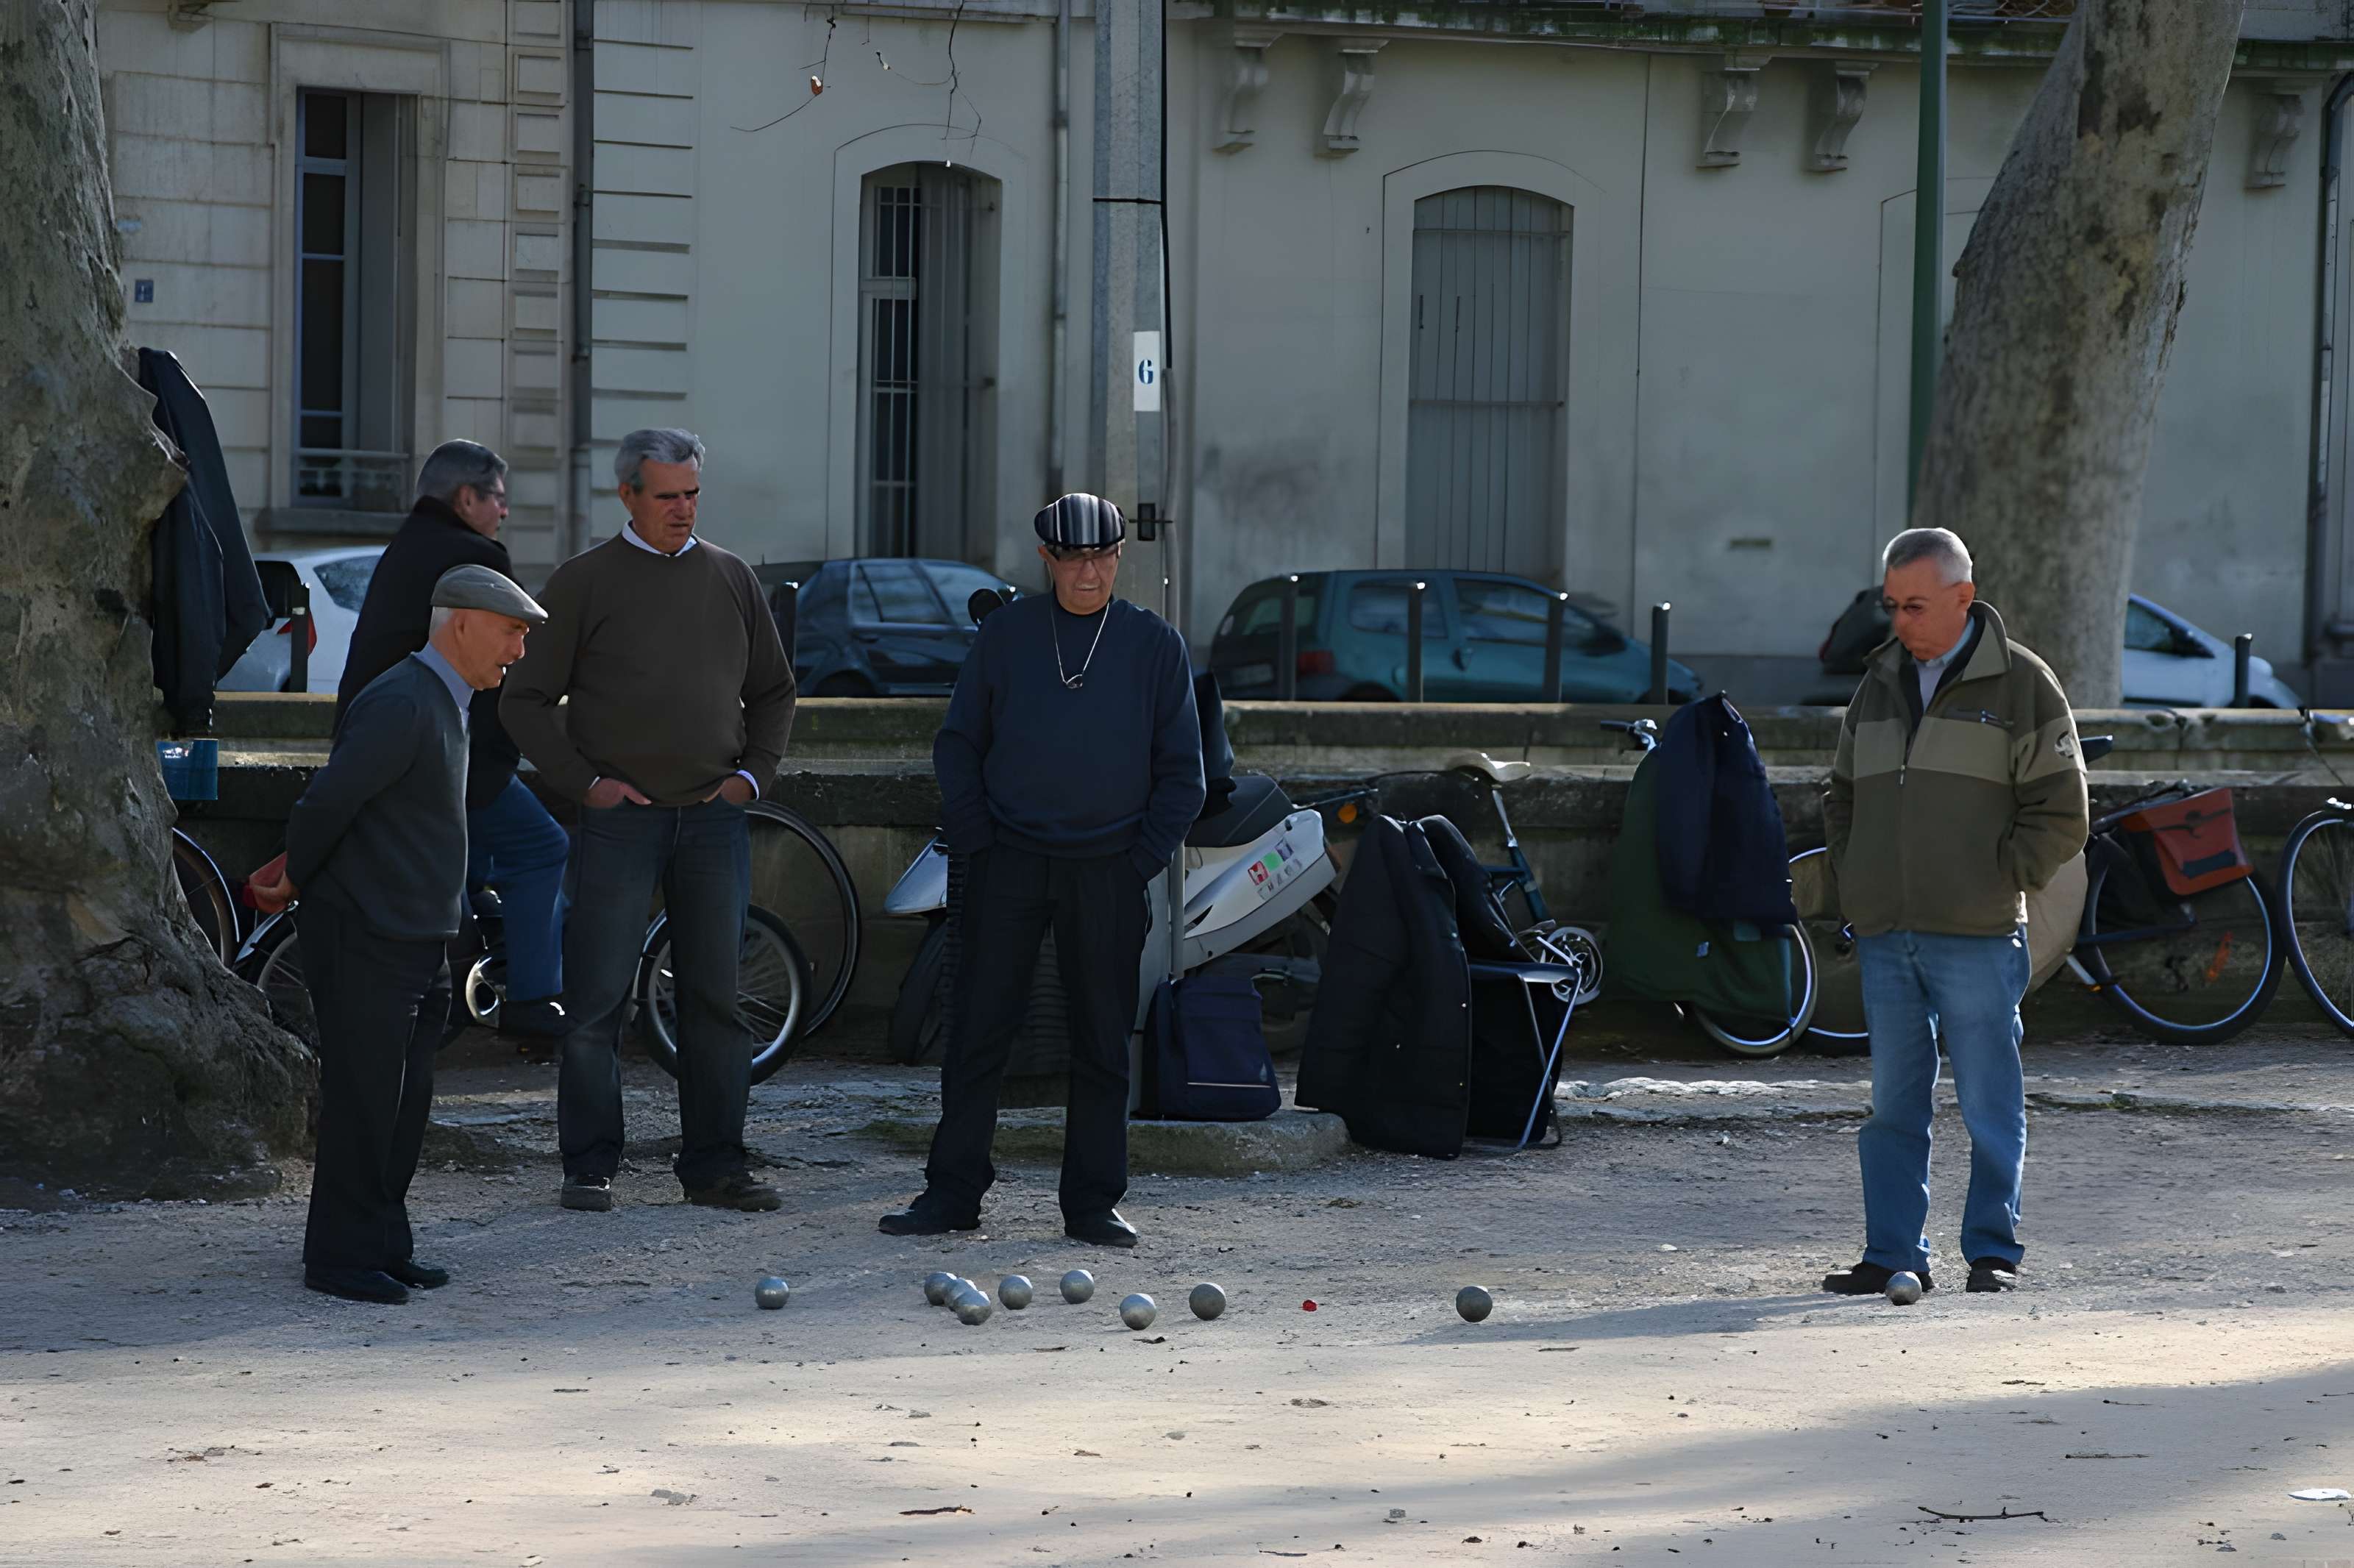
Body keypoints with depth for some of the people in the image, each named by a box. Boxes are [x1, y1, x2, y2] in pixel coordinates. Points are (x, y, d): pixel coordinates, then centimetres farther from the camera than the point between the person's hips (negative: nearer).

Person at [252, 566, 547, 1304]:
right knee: (363, 1099, -5)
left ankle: (384, 1247, 19)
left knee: (405, 1102, 12)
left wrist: (292, 875, 16)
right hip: (364, 939, -10)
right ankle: (340, 1256, 2)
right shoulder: (402, 705, -18)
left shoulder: (443, 705, 17)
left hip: (417, 940, 10)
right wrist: (295, 880, -6)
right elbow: (328, 802, -22)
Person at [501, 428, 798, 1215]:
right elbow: (526, 699, 2)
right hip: (621, 818, -3)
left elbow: (773, 689, 22)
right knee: (598, 996, -3)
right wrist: (584, 781, -7)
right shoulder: (585, 581, 2)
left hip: (714, 818, 3)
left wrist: (751, 773, 8)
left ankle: (714, 1164, 10)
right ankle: (590, 1167, 3)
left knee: (715, 996, 4)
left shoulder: (732, 579, 13)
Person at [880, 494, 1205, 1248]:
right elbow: (959, 744, 9)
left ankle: (1093, 1201, 9)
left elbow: (1181, 770, 7)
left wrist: (1144, 859, -2)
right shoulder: (1005, 634, 5)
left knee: (1103, 1041, 3)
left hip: (1108, 871, 0)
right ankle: (953, 1191, 5)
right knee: (978, 1030, -1)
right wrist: (975, 842, -1)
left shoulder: (1155, 646, 4)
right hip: (1009, 865, 0)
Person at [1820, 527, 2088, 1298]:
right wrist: (1854, 882, 13)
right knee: (1893, 1104, 6)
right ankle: (1893, 1255, 10)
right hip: (1885, 937, 5)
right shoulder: (1880, 684, 15)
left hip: (1977, 938, -5)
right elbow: (1843, 796, 26)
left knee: (1989, 1103, 0)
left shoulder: (2022, 685, -1)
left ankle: (1993, 1250, 8)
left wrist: (1995, 886, -7)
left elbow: (2059, 814, -2)